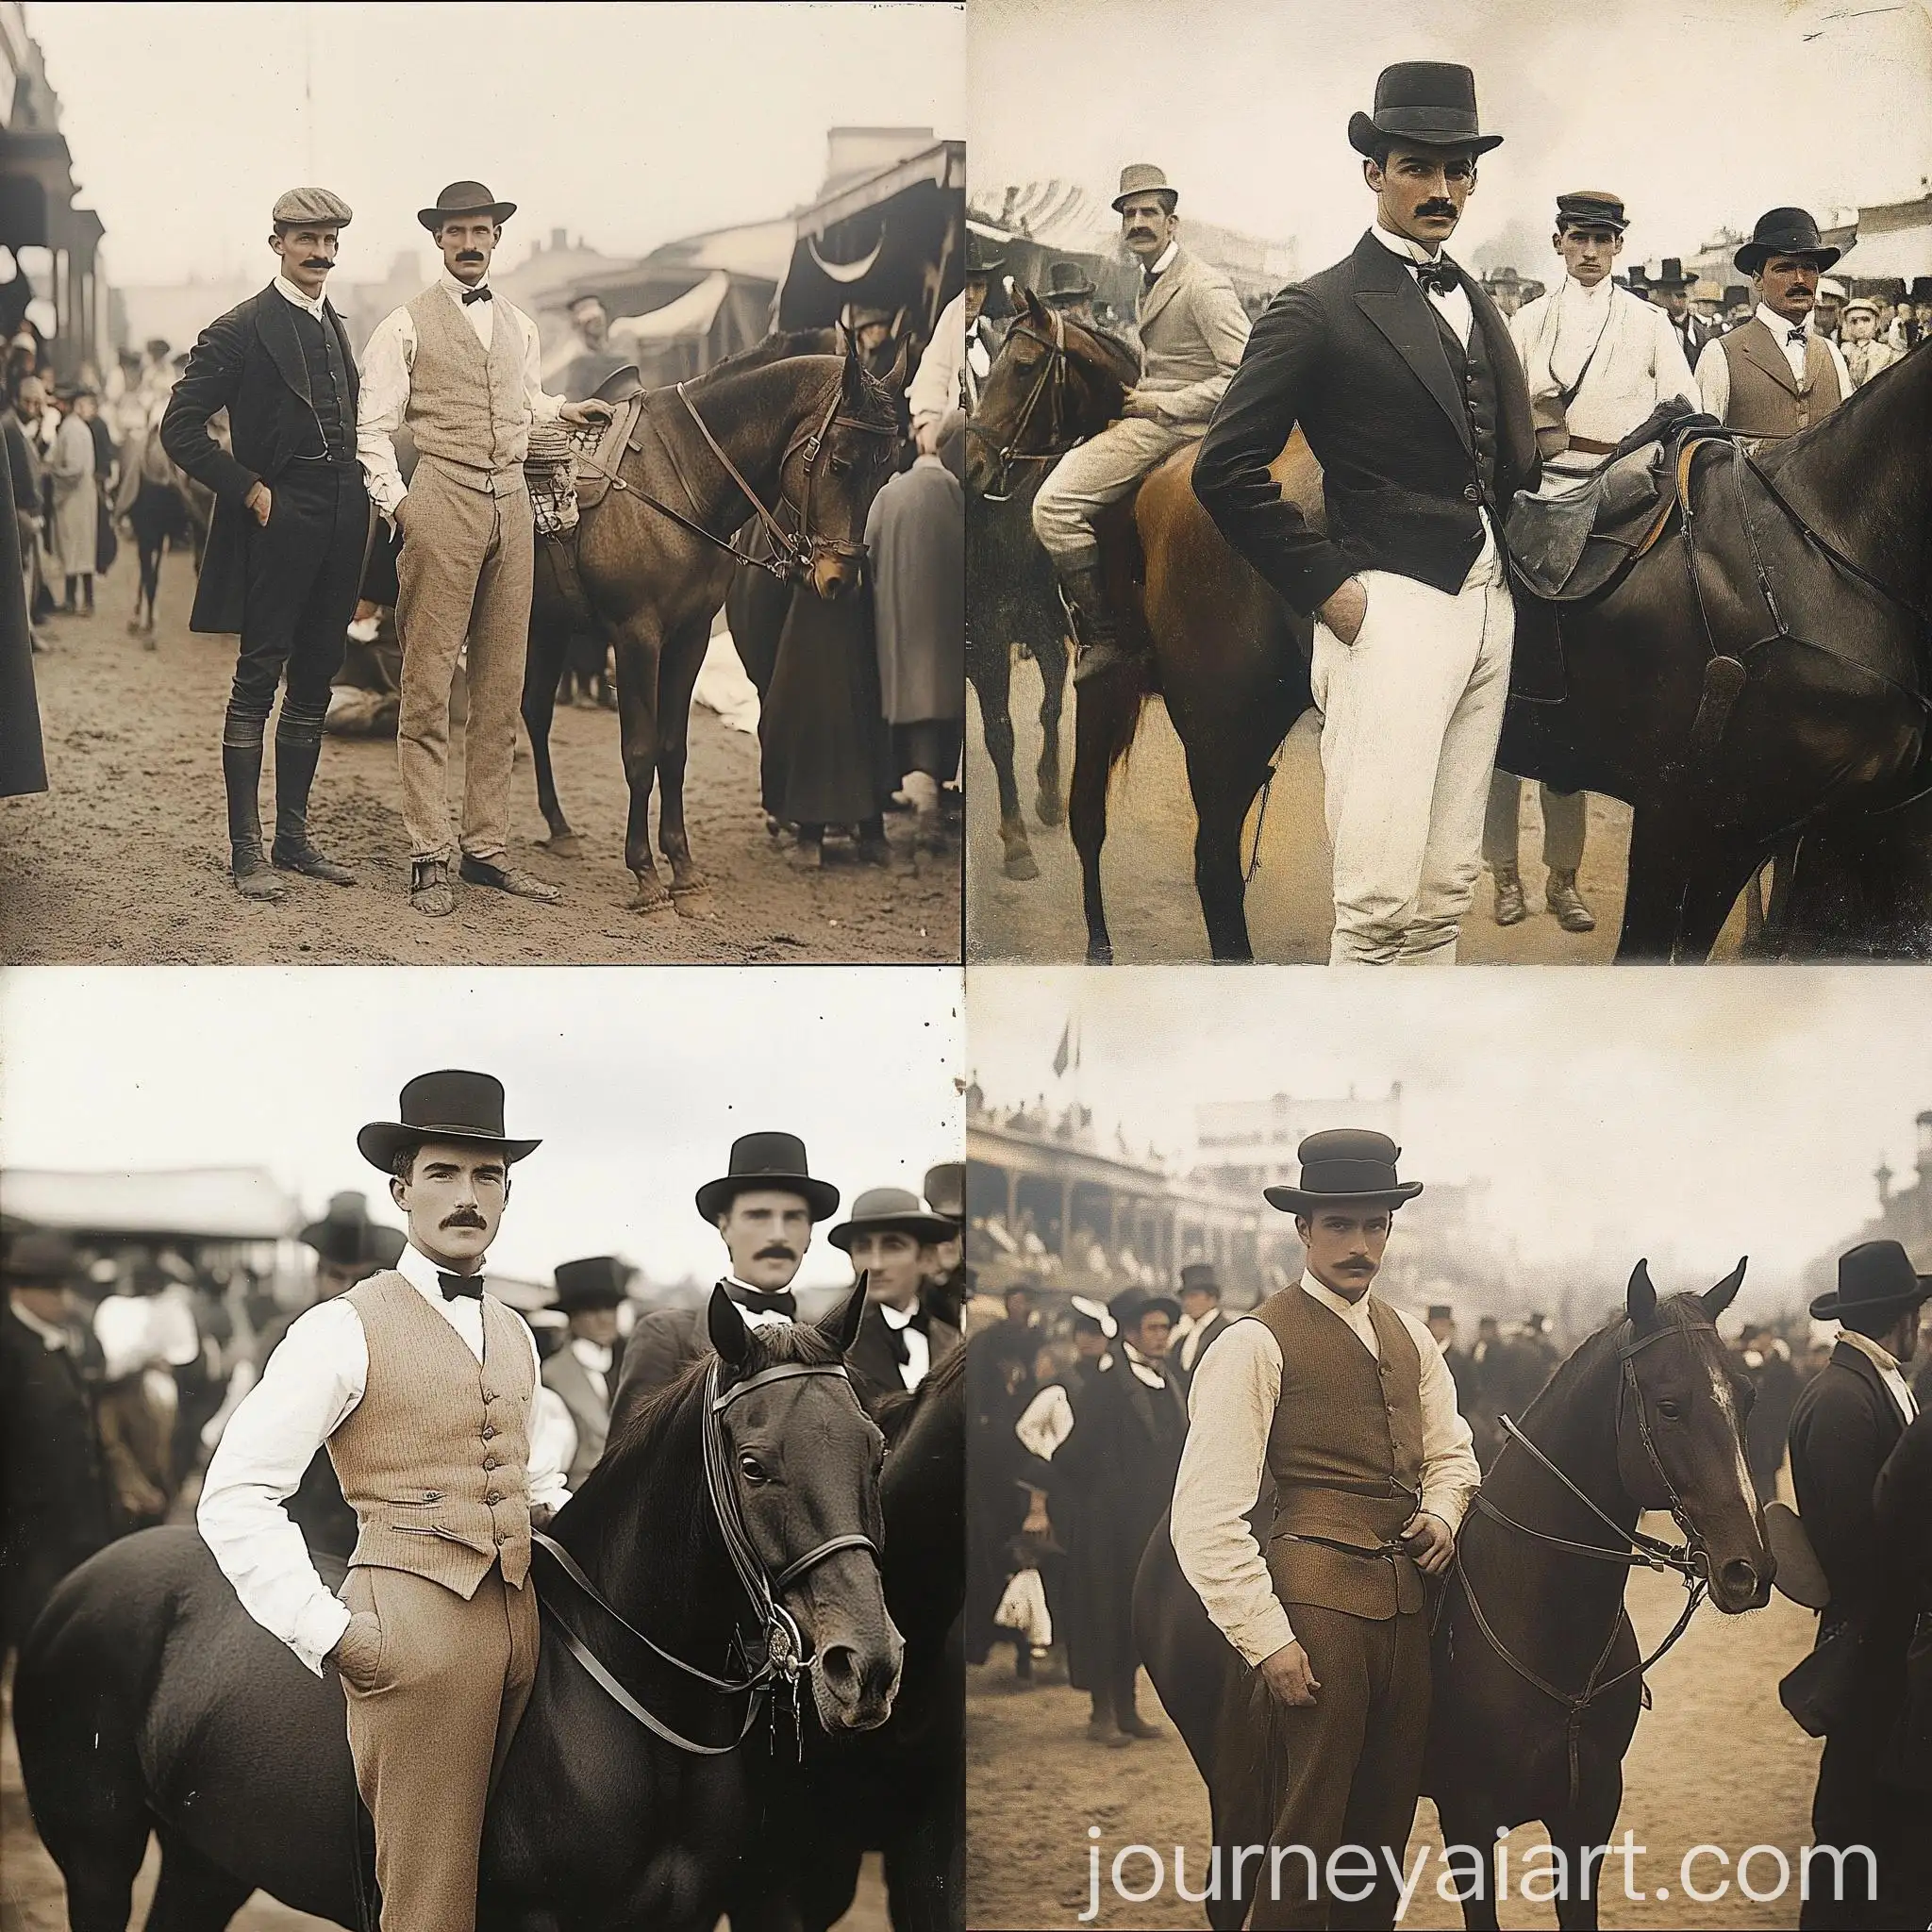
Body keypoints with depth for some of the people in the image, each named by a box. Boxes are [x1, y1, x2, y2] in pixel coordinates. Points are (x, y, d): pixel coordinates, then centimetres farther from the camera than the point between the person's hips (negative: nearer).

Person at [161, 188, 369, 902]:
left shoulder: (336, 329, 14)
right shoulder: (241, 329, -7)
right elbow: (181, 427, -11)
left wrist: (358, 503, 9)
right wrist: (250, 490, -13)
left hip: (337, 530, 7)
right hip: (277, 525, -7)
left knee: (313, 686, 12)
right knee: (257, 683, -3)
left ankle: (293, 837, 20)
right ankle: (246, 851, 0)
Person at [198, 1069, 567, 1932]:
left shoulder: (515, 1335, 16)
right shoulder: (347, 1329, -5)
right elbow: (235, 1498, -10)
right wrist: (331, 1634, -14)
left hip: (521, 1617, 6)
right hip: (415, 1624, -6)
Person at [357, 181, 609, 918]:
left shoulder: (519, 326, 17)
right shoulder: (406, 326, 0)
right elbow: (374, 427, -4)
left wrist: (568, 411, 12)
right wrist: (396, 501, -13)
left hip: (512, 505, 6)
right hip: (442, 503, -6)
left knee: (501, 686, 8)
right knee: (428, 685, -5)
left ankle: (487, 846, 15)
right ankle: (428, 857, -3)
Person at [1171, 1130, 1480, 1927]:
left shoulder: (1410, 1338, 14)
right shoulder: (1257, 1344, -8)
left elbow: (1449, 1452, 27)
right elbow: (1206, 1518, -12)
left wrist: (1443, 1513, 4)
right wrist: (1268, 1642, -15)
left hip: (1410, 1600, 6)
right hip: (1319, 1601, -6)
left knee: (1387, 1823, 13)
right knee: (1309, 1834, -3)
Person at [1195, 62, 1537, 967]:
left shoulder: (1478, 305, 17)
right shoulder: (1319, 311, -5)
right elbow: (1225, 470, -10)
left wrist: (1520, 562, 10)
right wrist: (1327, 587, -11)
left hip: (1489, 605, 7)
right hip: (1390, 610, -7)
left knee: (1448, 891, 10)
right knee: (1379, 901, -10)